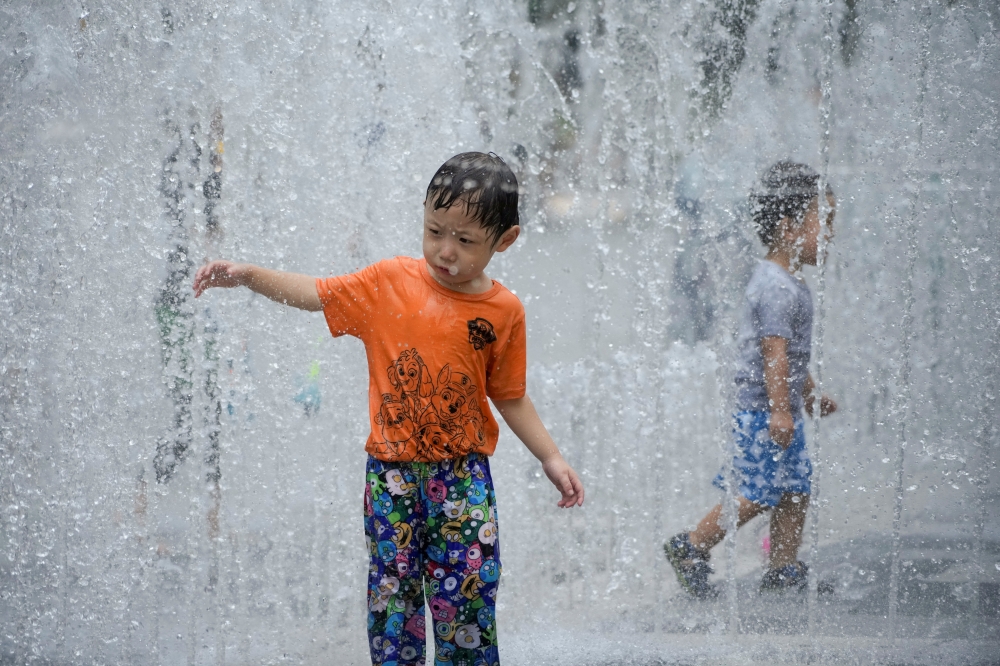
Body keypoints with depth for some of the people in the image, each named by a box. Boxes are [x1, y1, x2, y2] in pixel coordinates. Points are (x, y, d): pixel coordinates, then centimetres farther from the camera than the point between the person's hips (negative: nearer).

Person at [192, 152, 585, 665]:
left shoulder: (503, 311, -1)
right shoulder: (390, 282, -2)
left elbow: (509, 395, 9)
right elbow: (316, 294, 2)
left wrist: (551, 459, 6)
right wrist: (247, 275, -12)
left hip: (463, 473, 0)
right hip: (392, 472, 1)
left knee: (466, 591, -4)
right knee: (392, 591, 4)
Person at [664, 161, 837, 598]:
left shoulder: (787, 283, 15)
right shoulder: (777, 288, -19)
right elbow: (773, 350, -23)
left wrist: (809, 393, 32)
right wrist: (780, 409, -25)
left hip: (779, 408, 10)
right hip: (762, 409, -10)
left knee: (795, 488, 10)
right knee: (756, 492, -7)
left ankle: (784, 568, 17)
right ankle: (691, 548, 4)